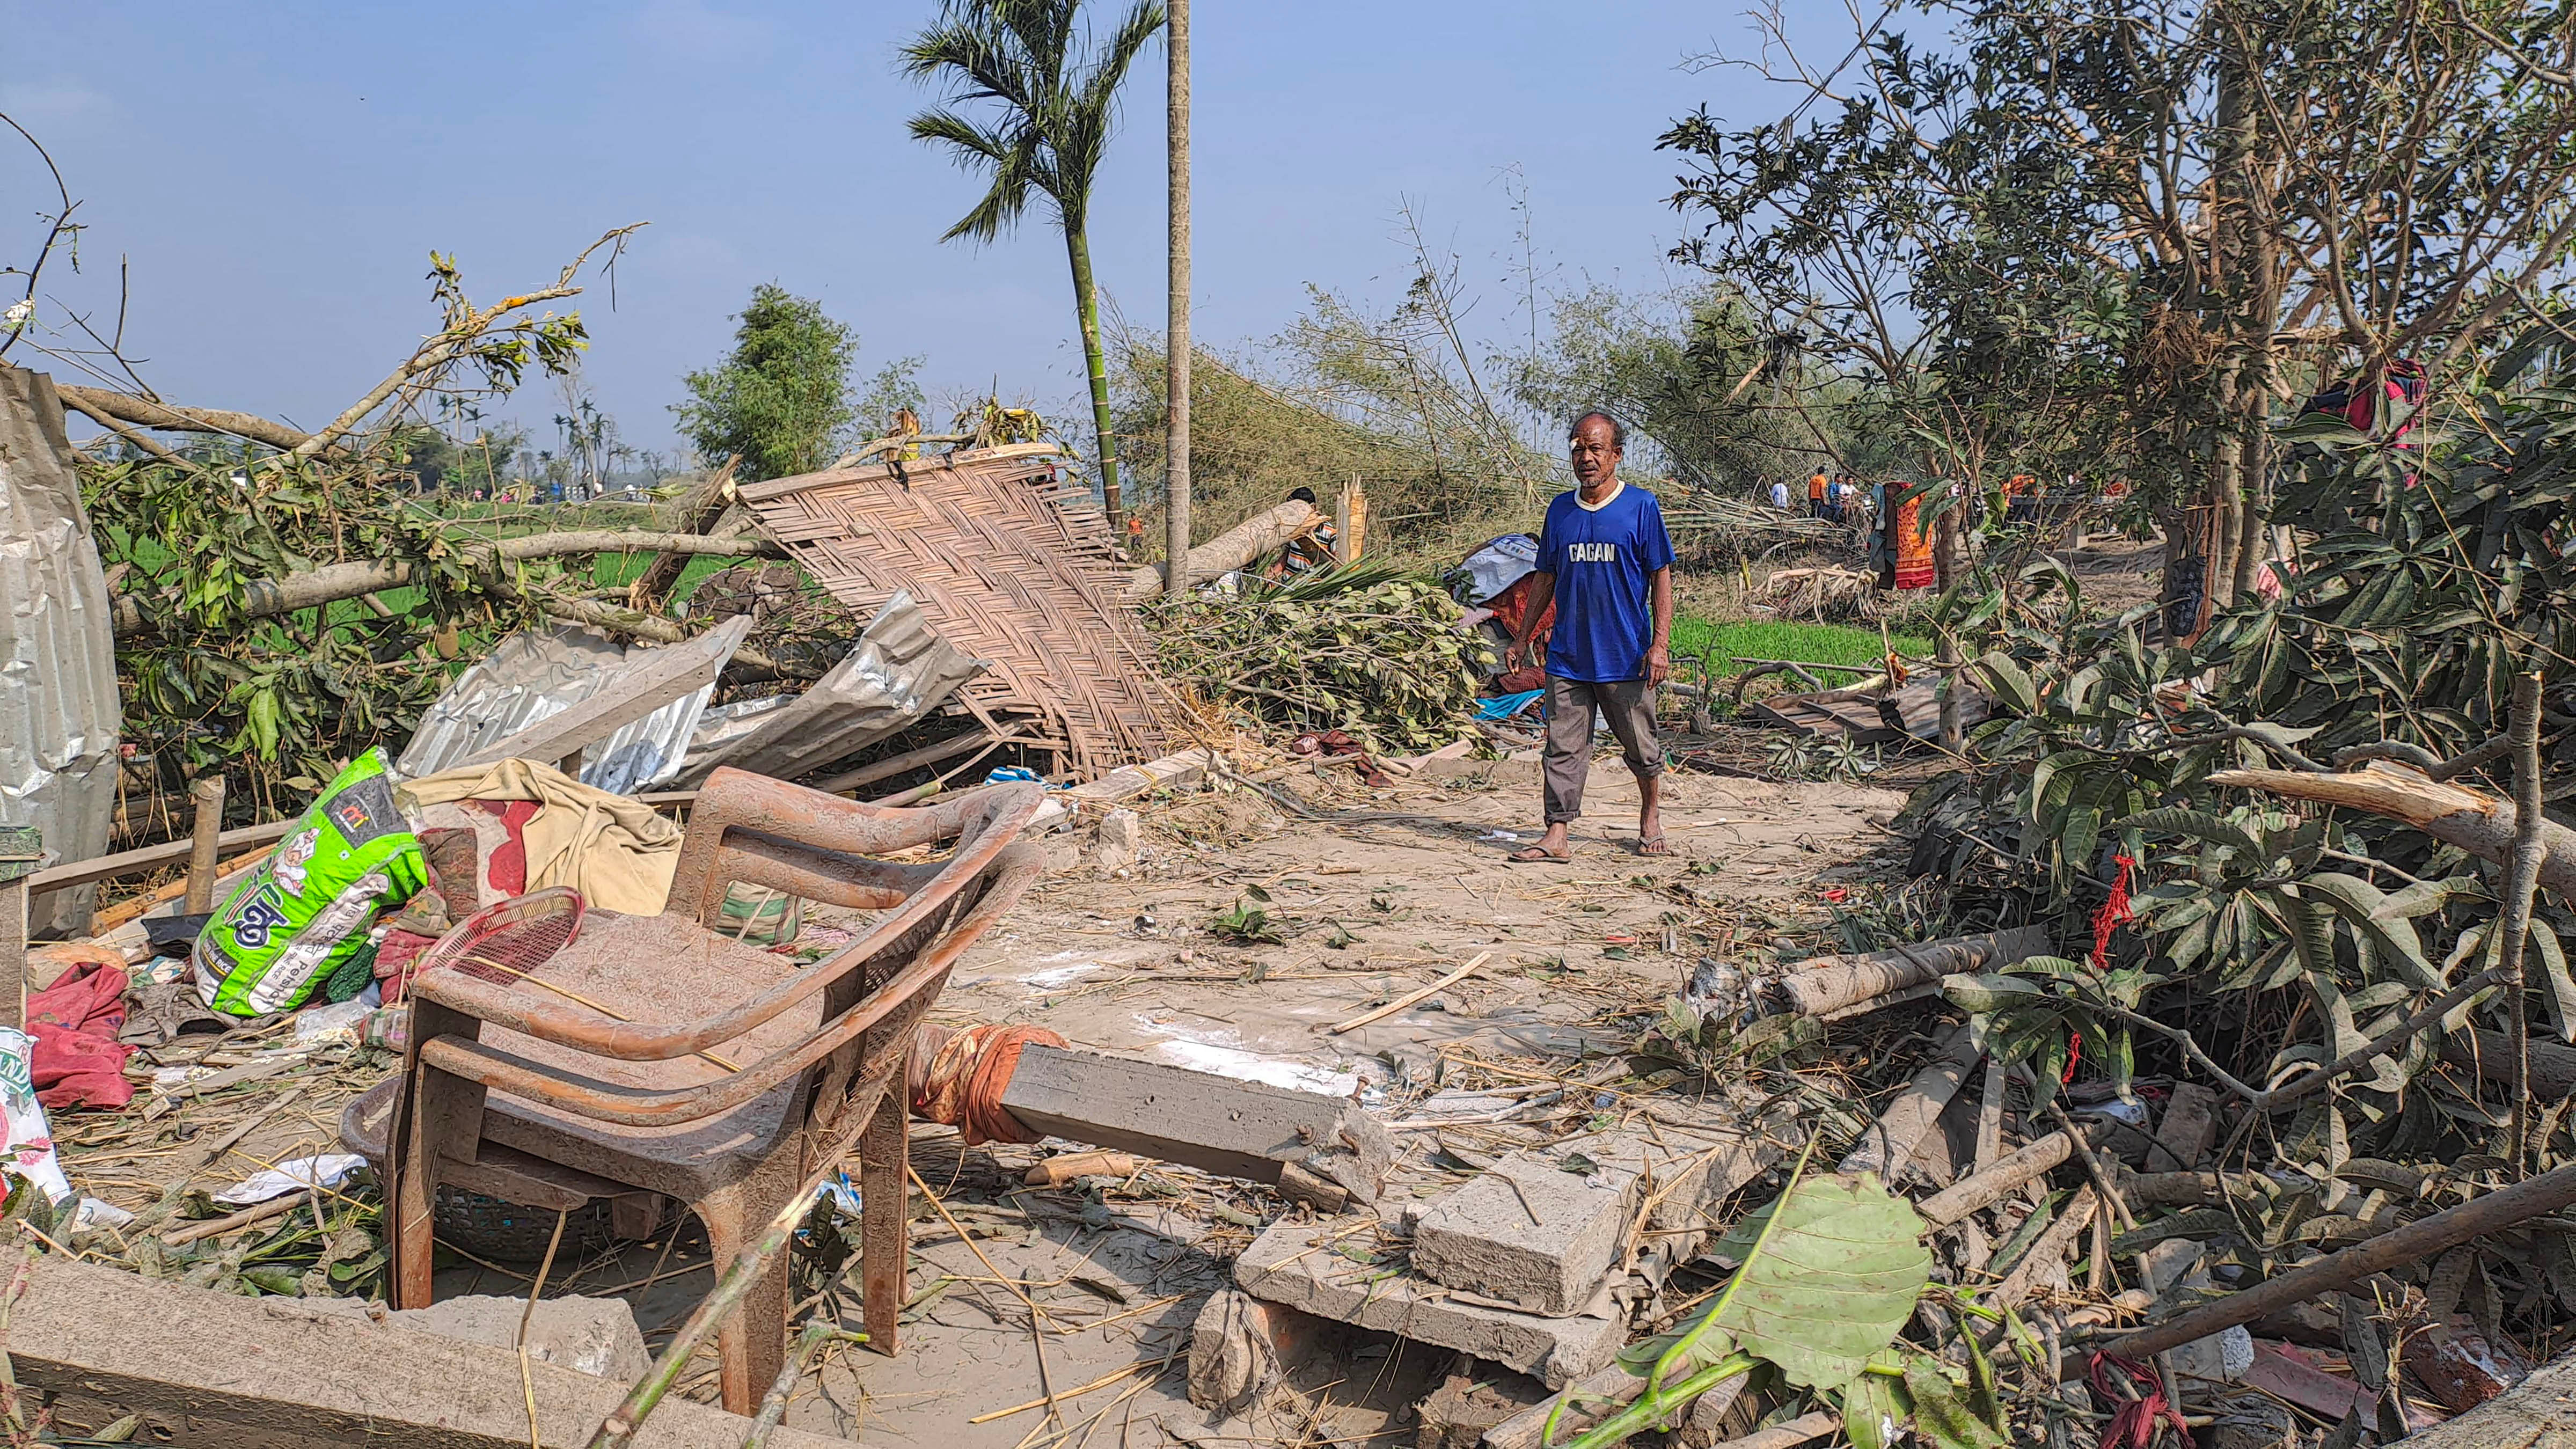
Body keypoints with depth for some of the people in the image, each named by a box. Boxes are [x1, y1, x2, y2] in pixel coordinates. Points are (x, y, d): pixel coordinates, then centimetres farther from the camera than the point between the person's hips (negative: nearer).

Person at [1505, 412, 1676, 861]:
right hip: (1567, 655, 3)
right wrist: (1523, 637, 13)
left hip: (1625, 656, -3)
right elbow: (1545, 578, 16)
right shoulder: (1560, 509, 8)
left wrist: (1660, 644, -11)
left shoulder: (1641, 507, -3)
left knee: (1642, 749, 10)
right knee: (1563, 748, 0)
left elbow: (1661, 578, -3)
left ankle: (1651, 823, 30)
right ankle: (1557, 836, 2)